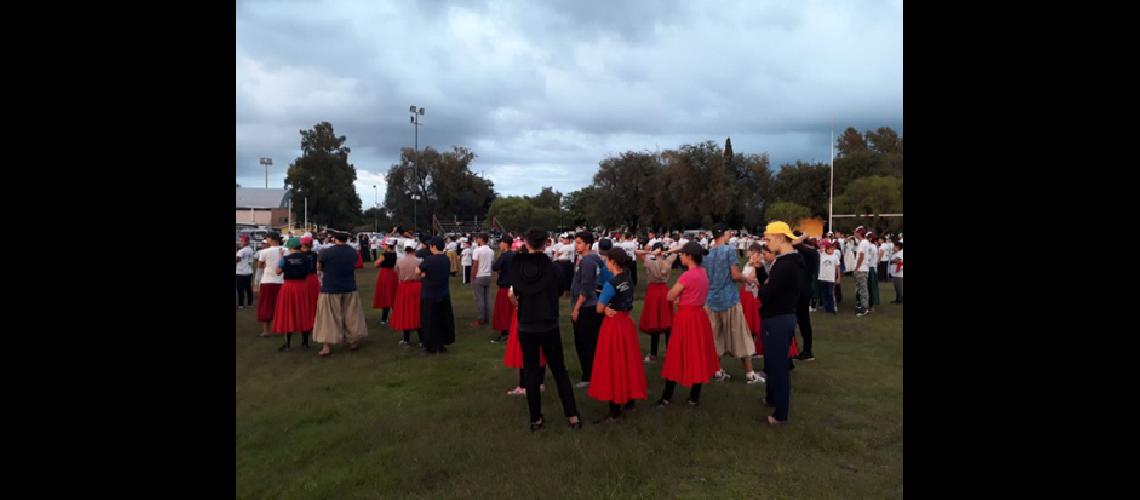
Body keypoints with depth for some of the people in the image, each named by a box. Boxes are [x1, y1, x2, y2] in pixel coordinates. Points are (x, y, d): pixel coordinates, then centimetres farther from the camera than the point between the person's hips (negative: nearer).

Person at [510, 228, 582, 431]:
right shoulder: (551, 267, -11)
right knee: (559, 370, 11)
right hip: (549, 326, -1)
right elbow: (557, 293, 1)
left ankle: (536, 419, 17)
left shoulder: (516, 267, -8)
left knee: (531, 372, 11)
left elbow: (515, 292, 5)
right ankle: (573, 416, 11)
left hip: (525, 327, 1)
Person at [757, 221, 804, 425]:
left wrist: (762, 286, -4)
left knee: (778, 365, 1)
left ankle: (781, 413, 12)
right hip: (785, 316, 10)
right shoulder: (793, 261, 9)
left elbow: (765, 295, -25)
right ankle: (771, 397, 40)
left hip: (778, 321, -10)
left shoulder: (785, 265, -24)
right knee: (773, 362, 23)